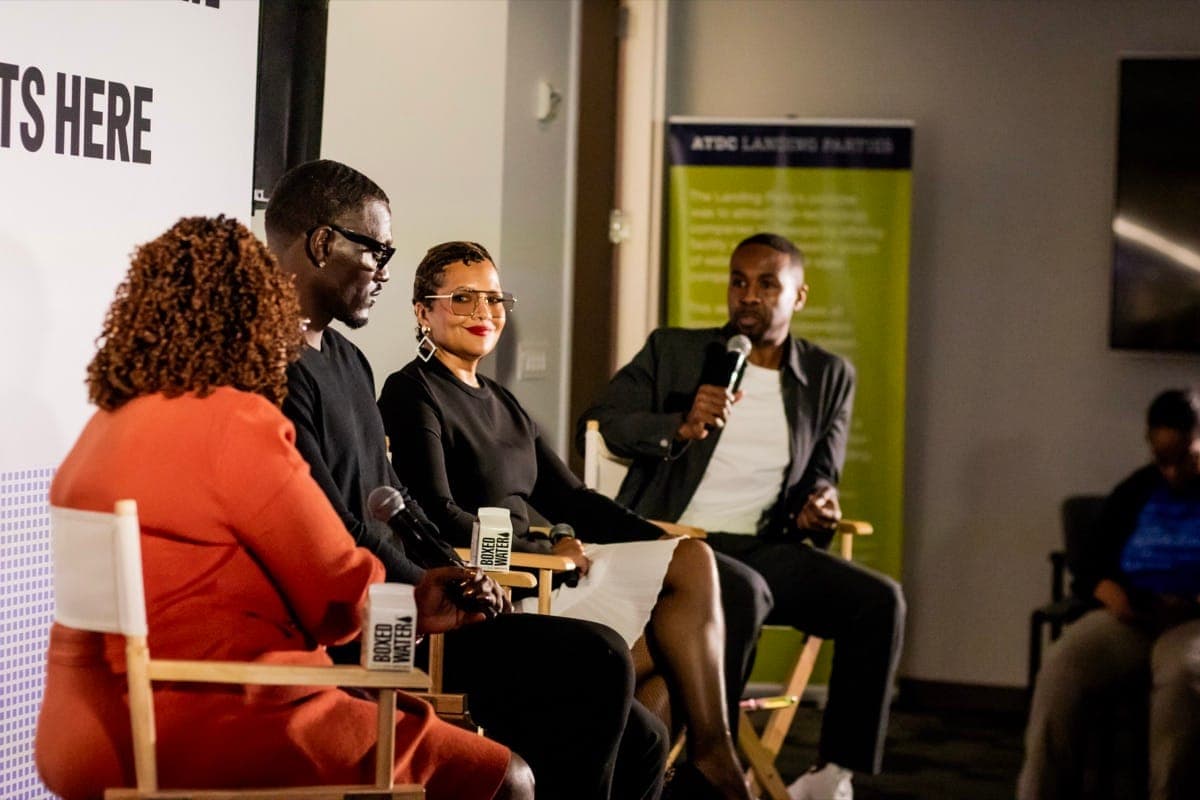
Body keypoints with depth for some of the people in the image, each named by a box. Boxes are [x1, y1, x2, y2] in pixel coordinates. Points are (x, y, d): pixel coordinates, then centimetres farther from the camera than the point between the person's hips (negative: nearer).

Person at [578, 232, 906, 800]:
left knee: (879, 601, -21)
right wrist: (681, 428, -17)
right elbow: (596, 424, 0)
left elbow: (821, 476, 18)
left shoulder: (829, 377, 15)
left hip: (764, 548, 4)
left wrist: (817, 504, -7)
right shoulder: (673, 352, 8)